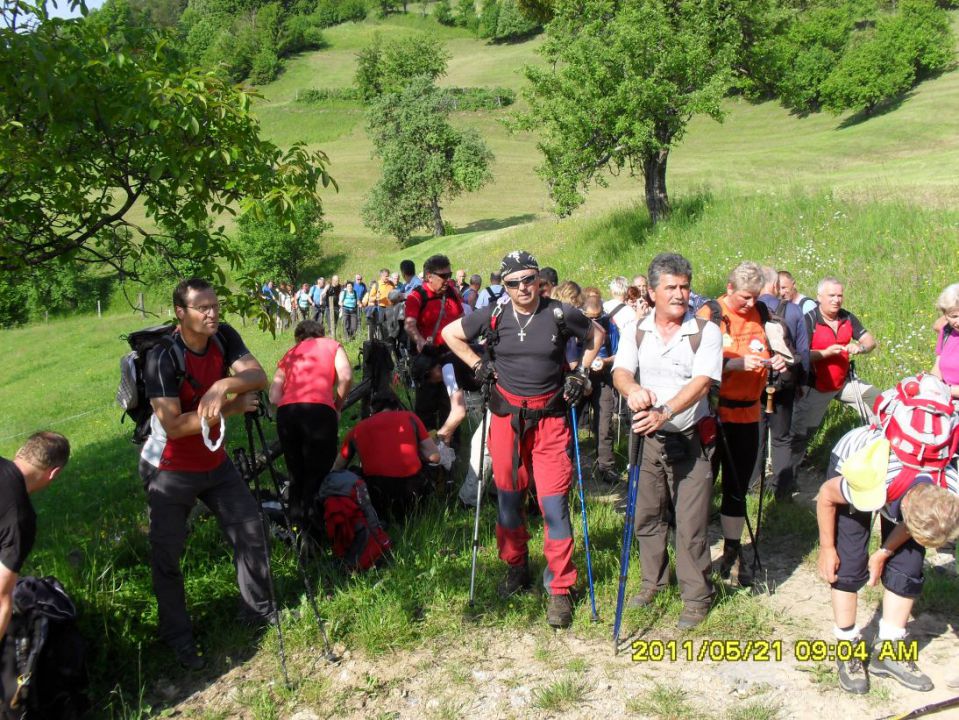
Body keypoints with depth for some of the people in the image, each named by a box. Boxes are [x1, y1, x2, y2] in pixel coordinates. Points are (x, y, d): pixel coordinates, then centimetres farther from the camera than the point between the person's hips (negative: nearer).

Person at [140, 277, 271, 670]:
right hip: (170, 472, -5)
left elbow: (258, 376, -20)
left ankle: (258, 611, 26)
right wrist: (231, 408, -29)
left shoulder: (224, 337, -9)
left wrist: (225, 383, -40)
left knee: (250, 531, 7)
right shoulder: (163, 359, -25)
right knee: (167, 556, 5)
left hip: (215, 462, 5)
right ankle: (177, 637, 24)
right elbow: (173, 425, -30)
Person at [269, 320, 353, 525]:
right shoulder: (331, 345, 24)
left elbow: (274, 396, 14)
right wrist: (337, 407, 16)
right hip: (319, 410, -3)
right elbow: (346, 377, 4)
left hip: (285, 412, 4)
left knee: (296, 474, 18)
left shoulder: (289, 354, 30)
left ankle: (295, 519, 20)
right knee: (319, 472, 4)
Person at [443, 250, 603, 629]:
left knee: (554, 504, -4)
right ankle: (516, 567, 32)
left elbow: (596, 334, 14)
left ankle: (560, 589, 7)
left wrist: (581, 373, 6)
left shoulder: (560, 314, -5)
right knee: (509, 498, 11)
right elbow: (450, 333, 12)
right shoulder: (493, 316, -2)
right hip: (506, 416, 2)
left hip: (550, 417, -2)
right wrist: (477, 364, 4)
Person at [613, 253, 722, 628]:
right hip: (648, 438, 4)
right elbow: (620, 372, -9)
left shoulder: (706, 332, -7)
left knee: (691, 523, 0)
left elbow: (701, 382, -19)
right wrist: (633, 389, -34)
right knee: (647, 515, 15)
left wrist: (666, 411, -36)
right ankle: (652, 581, 35)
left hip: (691, 439, -3)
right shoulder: (637, 331, 3)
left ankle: (696, 597, 17)